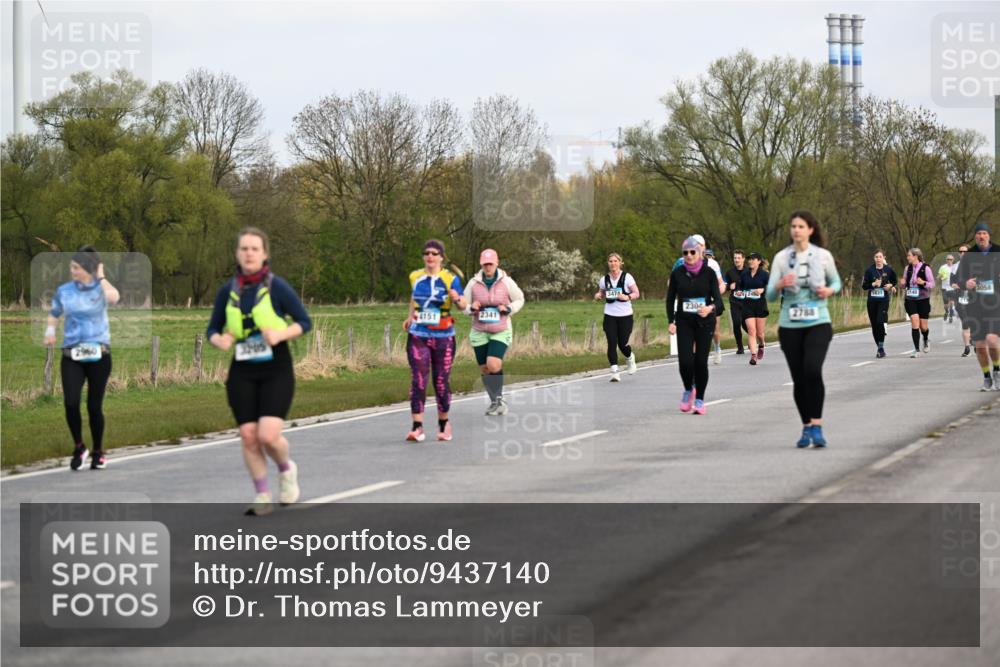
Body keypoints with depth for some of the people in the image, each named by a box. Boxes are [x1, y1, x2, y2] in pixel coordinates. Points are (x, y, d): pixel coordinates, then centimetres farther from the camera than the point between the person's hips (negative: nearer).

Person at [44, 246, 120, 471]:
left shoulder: (100, 288, -2)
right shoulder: (64, 290, 6)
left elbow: (113, 298, -26)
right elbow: (54, 313, 21)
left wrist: (101, 276, -12)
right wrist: (50, 330, 1)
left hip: (98, 354, -2)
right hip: (71, 355, 2)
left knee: (94, 406, 3)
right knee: (70, 403, -15)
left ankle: (98, 452, 22)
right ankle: (79, 447, 8)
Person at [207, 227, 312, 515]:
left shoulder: (277, 287, -8)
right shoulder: (228, 290, 3)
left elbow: (304, 322, -4)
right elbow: (213, 329, 11)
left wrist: (280, 334, -21)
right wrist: (220, 340, -12)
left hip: (276, 369, -3)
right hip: (242, 372, 4)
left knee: (268, 435, -15)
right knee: (248, 435, -1)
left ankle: (286, 469, 19)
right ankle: (262, 496, 15)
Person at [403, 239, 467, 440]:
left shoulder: (450, 279, -4)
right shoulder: (415, 277, 4)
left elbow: (463, 305, -4)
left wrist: (457, 299, -25)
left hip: (443, 337, -1)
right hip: (418, 336, 1)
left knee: (441, 382, 6)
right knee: (418, 381, -11)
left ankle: (444, 423, 25)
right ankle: (417, 427, -13)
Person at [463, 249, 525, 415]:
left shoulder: (506, 282, -5)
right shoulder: (474, 283, -2)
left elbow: (520, 299, 9)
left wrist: (509, 309, -10)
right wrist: (471, 308, -16)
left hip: (500, 332, -3)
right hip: (479, 331, 3)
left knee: (494, 364, -21)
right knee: (484, 368, 7)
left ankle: (499, 399, -1)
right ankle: (494, 402, 26)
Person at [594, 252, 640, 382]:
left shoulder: (627, 277, -4)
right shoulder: (604, 279, 4)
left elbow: (636, 293, -3)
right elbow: (601, 293, 19)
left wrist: (627, 297, -22)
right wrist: (598, 295, -5)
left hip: (625, 315, -2)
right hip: (610, 315, 2)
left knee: (622, 344, 0)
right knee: (612, 343, -9)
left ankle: (630, 358, 34)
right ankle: (614, 371, -6)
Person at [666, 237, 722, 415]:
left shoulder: (709, 273, -4)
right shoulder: (677, 273, 0)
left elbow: (717, 297, -9)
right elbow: (670, 298, 7)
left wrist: (711, 308, -31)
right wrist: (671, 321, -1)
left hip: (705, 321, -1)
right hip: (684, 321, 1)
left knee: (701, 361, -3)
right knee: (685, 361, -10)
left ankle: (699, 399, 11)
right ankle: (688, 390, 20)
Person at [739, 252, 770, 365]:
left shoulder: (764, 274, -4)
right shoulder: (744, 274, 5)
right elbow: (739, 285, 18)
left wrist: (762, 290, -24)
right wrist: (739, 291, -3)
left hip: (760, 305, -1)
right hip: (747, 305, 1)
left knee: (759, 332, 8)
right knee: (751, 330, -12)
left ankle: (761, 346, 41)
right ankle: (753, 355, -11)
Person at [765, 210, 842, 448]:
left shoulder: (823, 256, 1)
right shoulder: (781, 258, 1)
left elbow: (836, 282, 16)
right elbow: (770, 295, -2)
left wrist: (829, 290, -7)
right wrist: (780, 285, -23)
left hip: (818, 323, -2)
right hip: (790, 326, 2)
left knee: (813, 370, -22)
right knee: (798, 378, 4)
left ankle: (816, 426, -17)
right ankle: (806, 428, 20)